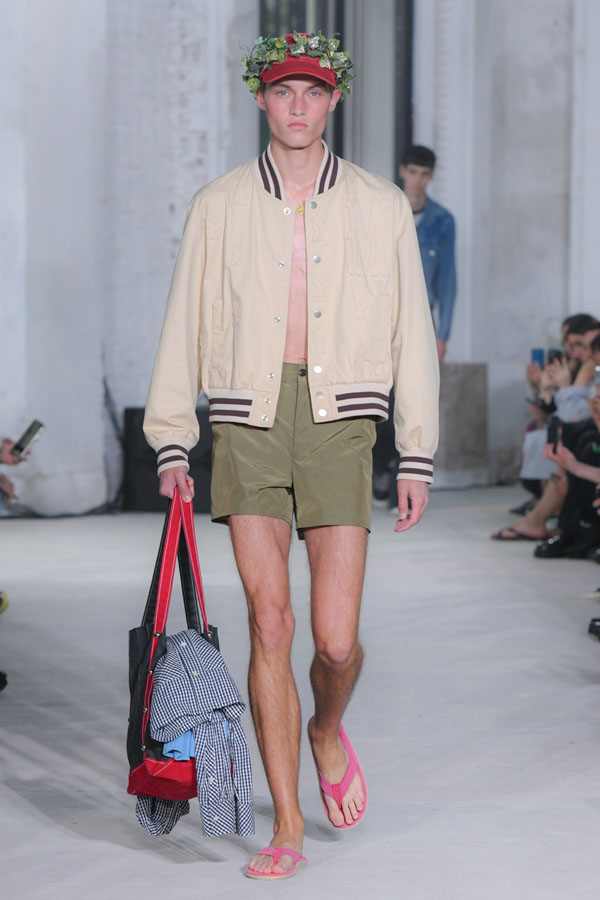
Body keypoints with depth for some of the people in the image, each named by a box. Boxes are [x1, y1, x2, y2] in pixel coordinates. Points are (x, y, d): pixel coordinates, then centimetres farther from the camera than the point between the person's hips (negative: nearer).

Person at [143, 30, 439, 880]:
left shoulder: (381, 207, 7)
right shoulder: (218, 206, 8)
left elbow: (413, 333, 9)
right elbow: (185, 325, 11)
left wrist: (418, 456, 6)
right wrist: (172, 442, 8)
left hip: (339, 425, 0)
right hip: (249, 425, 0)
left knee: (336, 641, -6)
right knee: (269, 627, -4)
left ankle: (329, 734, 30)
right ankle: (287, 830, 5)